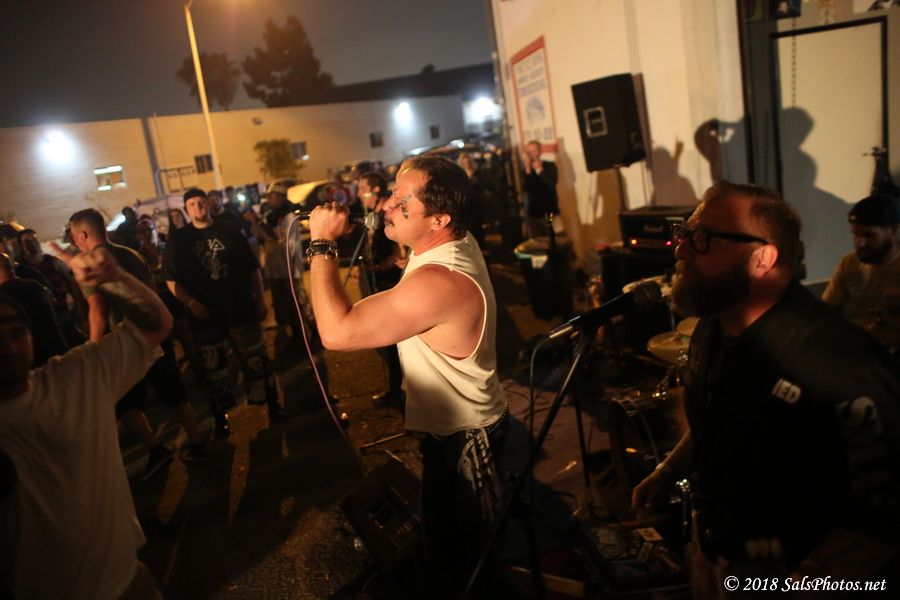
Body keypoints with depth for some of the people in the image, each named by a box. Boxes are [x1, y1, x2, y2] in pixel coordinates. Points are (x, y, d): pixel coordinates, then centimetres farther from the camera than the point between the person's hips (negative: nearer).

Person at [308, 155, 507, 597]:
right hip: (463, 423, 10)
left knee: (457, 560, 15)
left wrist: (322, 244, -28)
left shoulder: (438, 281, -36)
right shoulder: (456, 242, -4)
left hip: (460, 439, -10)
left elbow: (337, 331, -37)